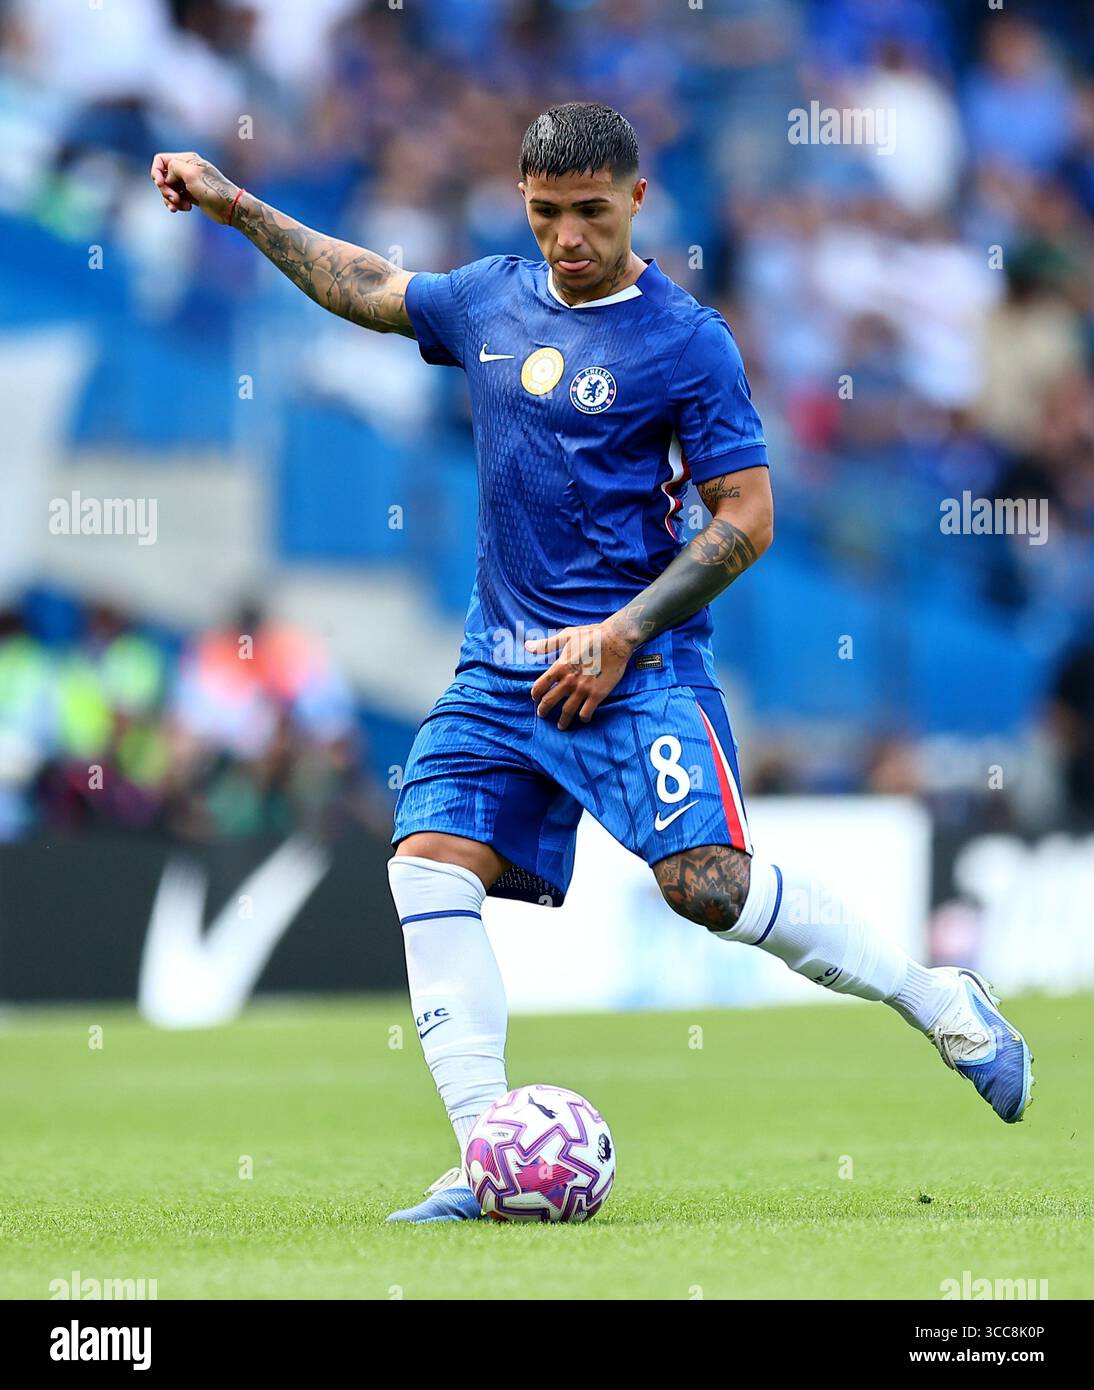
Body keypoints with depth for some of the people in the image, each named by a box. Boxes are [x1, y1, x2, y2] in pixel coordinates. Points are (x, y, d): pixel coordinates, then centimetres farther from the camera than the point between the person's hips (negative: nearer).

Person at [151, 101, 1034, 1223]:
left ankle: (943, 1005, -1)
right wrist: (234, 205, 27)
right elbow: (364, 287, 28)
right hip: (502, 665, 6)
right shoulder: (490, 300, 10)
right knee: (430, 863, -12)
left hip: (634, 664, -6)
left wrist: (622, 633, -13)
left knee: (706, 879, -21)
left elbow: (746, 519, -7)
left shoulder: (687, 341, -6)